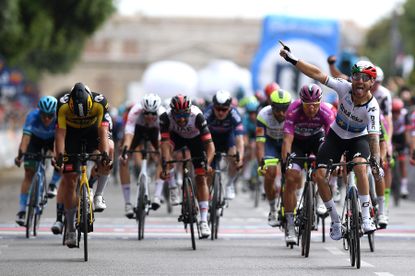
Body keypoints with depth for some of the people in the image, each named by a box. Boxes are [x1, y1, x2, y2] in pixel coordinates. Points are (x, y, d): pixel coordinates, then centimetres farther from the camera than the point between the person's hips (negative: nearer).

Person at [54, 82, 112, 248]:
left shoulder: (100, 103, -32)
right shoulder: (63, 105, -31)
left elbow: (103, 131, -38)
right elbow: (60, 133, -34)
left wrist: (105, 154, -53)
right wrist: (59, 156, -49)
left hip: (93, 132, 0)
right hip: (72, 134, 0)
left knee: (108, 149, -33)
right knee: (70, 180, -8)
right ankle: (70, 229, 1)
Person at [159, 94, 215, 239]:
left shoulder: (197, 116, -37)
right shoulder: (165, 117, -34)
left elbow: (210, 144, -37)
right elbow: (165, 142, -40)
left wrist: (207, 164, -52)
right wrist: (166, 164, -54)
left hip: (195, 138, -1)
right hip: (176, 135, 1)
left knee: (201, 178, -10)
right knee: (165, 146, -34)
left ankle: (204, 221, -6)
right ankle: (172, 187, -17)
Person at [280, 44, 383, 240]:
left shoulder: (372, 108, -29)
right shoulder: (345, 88, -23)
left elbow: (374, 137, -36)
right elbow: (318, 75, -22)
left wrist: (376, 162, -50)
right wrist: (292, 59, -25)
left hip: (358, 138, -3)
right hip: (336, 136, 3)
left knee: (360, 166, -34)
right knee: (319, 175, -13)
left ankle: (366, 217, -25)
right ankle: (335, 221, 5)